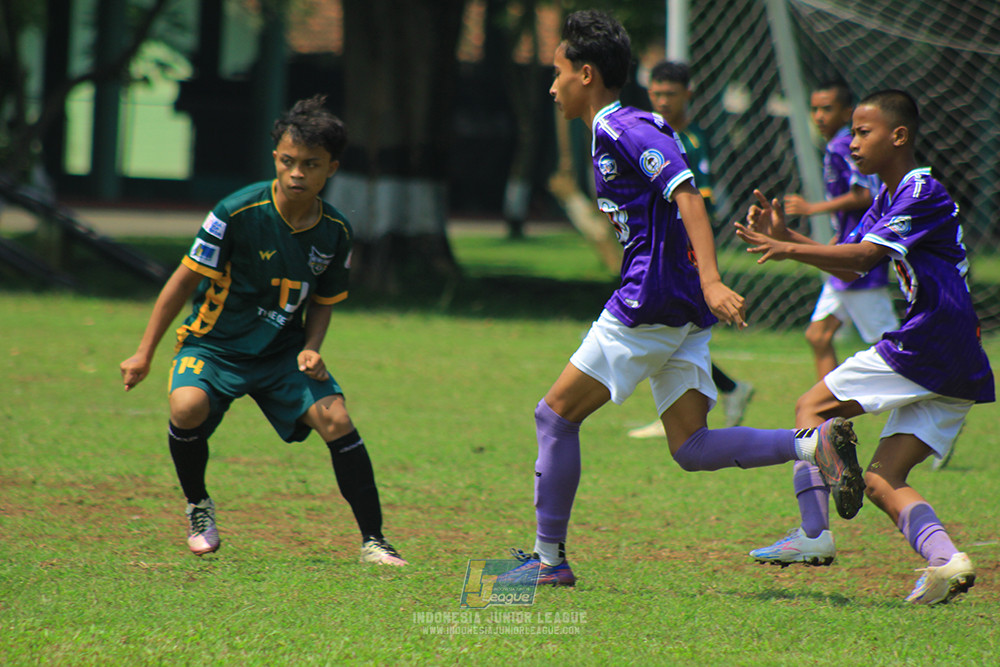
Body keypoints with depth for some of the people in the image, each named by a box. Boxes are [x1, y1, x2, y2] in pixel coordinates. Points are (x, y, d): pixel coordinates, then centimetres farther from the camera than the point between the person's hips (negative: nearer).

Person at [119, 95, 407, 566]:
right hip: (213, 345, -3)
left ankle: (372, 540, -6)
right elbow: (185, 281, -10)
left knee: (336, 421, -17)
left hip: (283, 351, 3)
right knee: (188, 407, -32)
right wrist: (144, 354, -7)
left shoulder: (335, 233, -6)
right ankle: (197, 506, -2)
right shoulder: (237, 213, -19)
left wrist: (310, 350, -10)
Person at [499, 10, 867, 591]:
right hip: (682, 311, 10)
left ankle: (549, 558, 5)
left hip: (651, 302, -10)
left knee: (556, 414, 1)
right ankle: (815, 443, -10)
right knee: (691, 448, 3)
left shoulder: (625, 129, -10)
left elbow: (687, 195, -21)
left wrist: (710, 280, -32)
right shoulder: (616, 131, 19)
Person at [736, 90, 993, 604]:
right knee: (881, 482, 2)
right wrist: (783, 235, 10)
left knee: (814, 407, -4)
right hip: (961, 370, 9)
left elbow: (864, 256, -22)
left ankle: (813, 534, -11)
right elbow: (847, 267, 22)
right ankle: (944, 559, -16)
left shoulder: (923, 193, -10)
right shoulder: (888, 199, 20)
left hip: (928, 344, -9)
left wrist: (790, 251, -22)